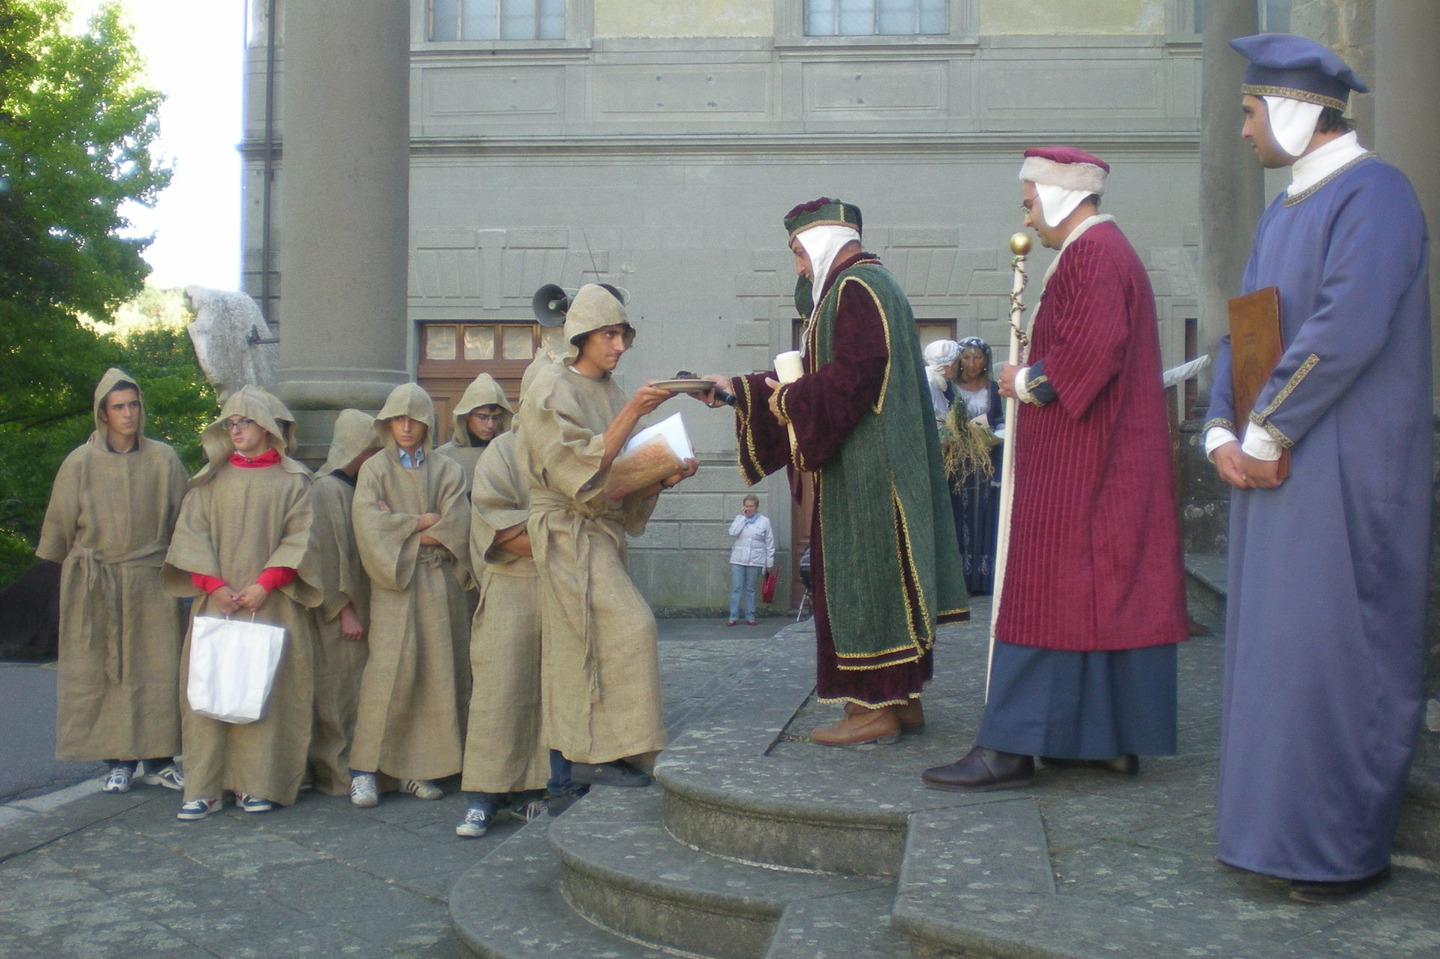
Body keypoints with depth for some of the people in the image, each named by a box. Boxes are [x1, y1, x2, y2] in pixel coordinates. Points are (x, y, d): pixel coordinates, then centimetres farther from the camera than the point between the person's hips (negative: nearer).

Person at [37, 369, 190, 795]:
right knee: (102, 671, 2)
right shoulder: (80, 463, 0)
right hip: (94, 584, 0)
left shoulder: (163, 459, 1)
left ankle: (158, 759, 9)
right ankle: (119, 762, 9)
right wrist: (75, 567, 12)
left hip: (150, 582, 0)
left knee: (156, 669, 1)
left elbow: (182, 519, 7)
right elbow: (60, 522, 8)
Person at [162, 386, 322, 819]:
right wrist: (212, 584, -8)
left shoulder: (292, 479, 5)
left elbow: (298, 537, -2)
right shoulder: (212, 477, 12)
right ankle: (204, 788, 1)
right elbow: (191, 531, 6)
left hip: (271, 602, -2)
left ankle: (257, 783, 1)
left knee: (265, 689, -3)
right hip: (216, 602, 2)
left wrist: (265, 584, -13)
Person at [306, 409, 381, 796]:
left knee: (359, 689, 9)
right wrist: (344, 609, -17)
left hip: (361, 602, 8)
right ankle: (336, 774, 7)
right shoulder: (327, 489, -11)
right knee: (339, 692, -1)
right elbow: (327, 556, -15)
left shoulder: (358, 488, 14)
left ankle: (356, 768, 16)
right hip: (338, 610, -8)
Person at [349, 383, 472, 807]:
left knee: (436, 672, -1)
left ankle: (417, 767, 5)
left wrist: (400, 528, -5)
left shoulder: (447, 471, 13)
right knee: (390, 669, -12)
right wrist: (421, 522, -6)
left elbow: (456, 529, -2)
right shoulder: (375, 468, 10)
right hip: (393, 585, -2)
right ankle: (365, 768, -7)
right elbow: (366, 519, -8)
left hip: (439, 583, 2)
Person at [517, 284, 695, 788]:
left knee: (587, 644, 7)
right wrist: (632, 412, -24)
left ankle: (587, 754, 13)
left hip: (602, 533, 7)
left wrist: (665, 476, -5)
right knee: (627, 628, -16)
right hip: (569, 533, -7)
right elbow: (583, 470, -19)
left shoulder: (610, 392, 13)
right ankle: (598, 753, -10)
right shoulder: (552, 391, -8)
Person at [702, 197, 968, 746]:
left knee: (864, 574, -7)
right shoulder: (868, 285, 22)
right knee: (886, 576, 10)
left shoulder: (856, 288, -10)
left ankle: (877, 707, -4)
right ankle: (903, 699, 15)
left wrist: (789, 399, -10)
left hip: (864, 468, -10)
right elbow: (825, 375, 23)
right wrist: (739, 390, 19)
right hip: (878, 466, 10)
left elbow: (855, 371, -24)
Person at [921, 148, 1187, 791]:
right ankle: (1115, 737, 16)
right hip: (1110, 464, 10)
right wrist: (1033, 376, 10)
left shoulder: (1089, 255, -13)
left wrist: (1028, 382, -11)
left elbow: (1089, 350, -25)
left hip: (1078, 467, -10)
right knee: (1106, 593, 11)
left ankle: (1011, 748, -8)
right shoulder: (1111, 249, 21)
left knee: (1048, 595, -10)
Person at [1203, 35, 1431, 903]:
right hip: (1275, 466, 9)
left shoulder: (1374, 194, -10)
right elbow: (1242, 334, 15)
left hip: (1346, 473, -9)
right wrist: (1224, 431, 0)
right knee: (1278, 646, 11)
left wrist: (1263, 435, -16)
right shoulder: (1284, 213, 17)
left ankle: (1351, 847, 9)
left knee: (1336, 649, -3)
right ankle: (1288, 821, 23)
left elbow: (1346, 329, -22)